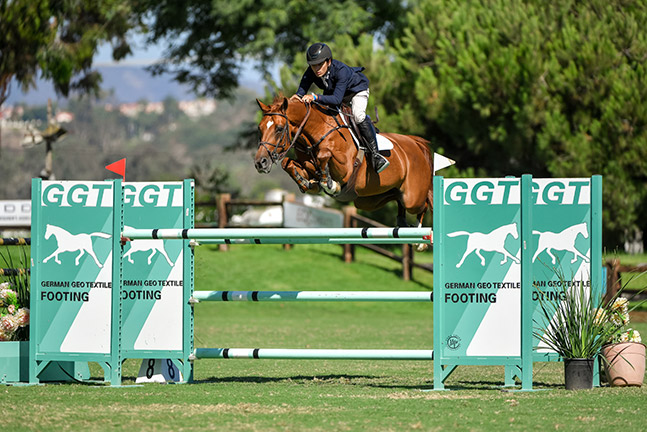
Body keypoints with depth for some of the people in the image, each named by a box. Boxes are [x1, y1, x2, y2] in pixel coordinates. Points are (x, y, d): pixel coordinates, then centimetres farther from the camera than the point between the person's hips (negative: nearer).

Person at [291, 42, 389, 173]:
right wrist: (298, 97, -54)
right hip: (331, 91, 6)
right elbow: (301, 91, -29)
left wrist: (315, 97, -61)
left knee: (358, 116, -30)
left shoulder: (341, 70, -42)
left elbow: (337, 99, -48)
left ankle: (375, 154, -28)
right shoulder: (310, 73, -27)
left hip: (357, 89, -6)